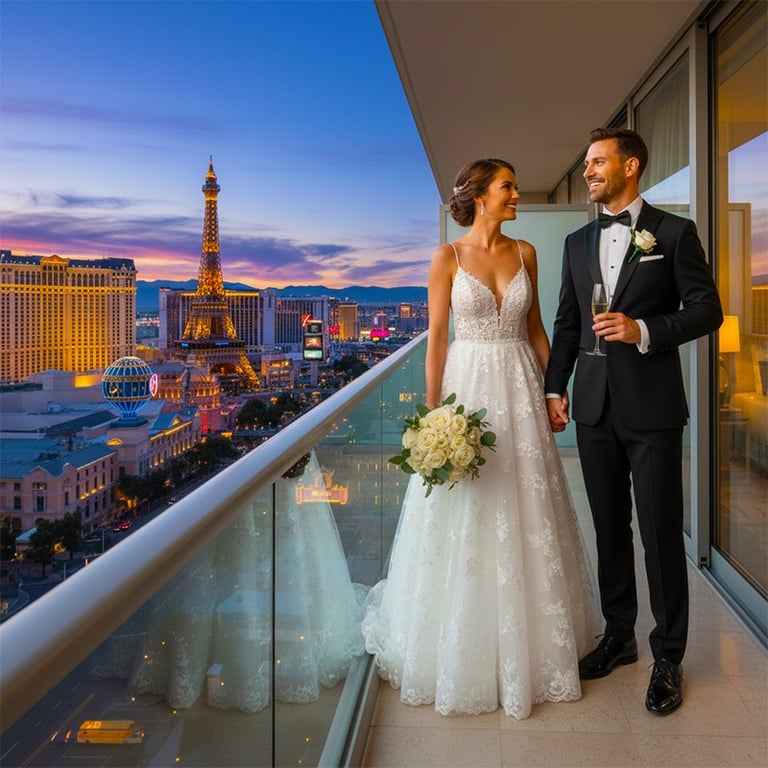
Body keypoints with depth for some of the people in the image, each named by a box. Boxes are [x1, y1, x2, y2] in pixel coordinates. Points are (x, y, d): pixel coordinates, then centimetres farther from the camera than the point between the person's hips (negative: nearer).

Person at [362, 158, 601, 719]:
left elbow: (536, 327, 12)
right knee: (466, 524, 3)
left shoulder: (525, 253, 7)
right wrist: (434, 410, -10)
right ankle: (468, 648, 21)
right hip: (468, 384, -3)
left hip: (519, 388, 4)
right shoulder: (448, 258, -3)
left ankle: (531, 644, 27)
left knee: (526, 517, 9)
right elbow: (437, 336, -5)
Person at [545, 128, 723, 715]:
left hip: (652, 407, -4)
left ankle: (668, 656, 15)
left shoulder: (674, 232, -1)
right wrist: (555, 388, 7)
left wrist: (644, 330, -17)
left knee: (660, 532, 1)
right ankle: (619, 635, 28)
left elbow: (707, 309, -4)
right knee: (610, 528, 13)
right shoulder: (578, 242, 13)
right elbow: (567, 323, 13)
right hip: (594, 407, 5)